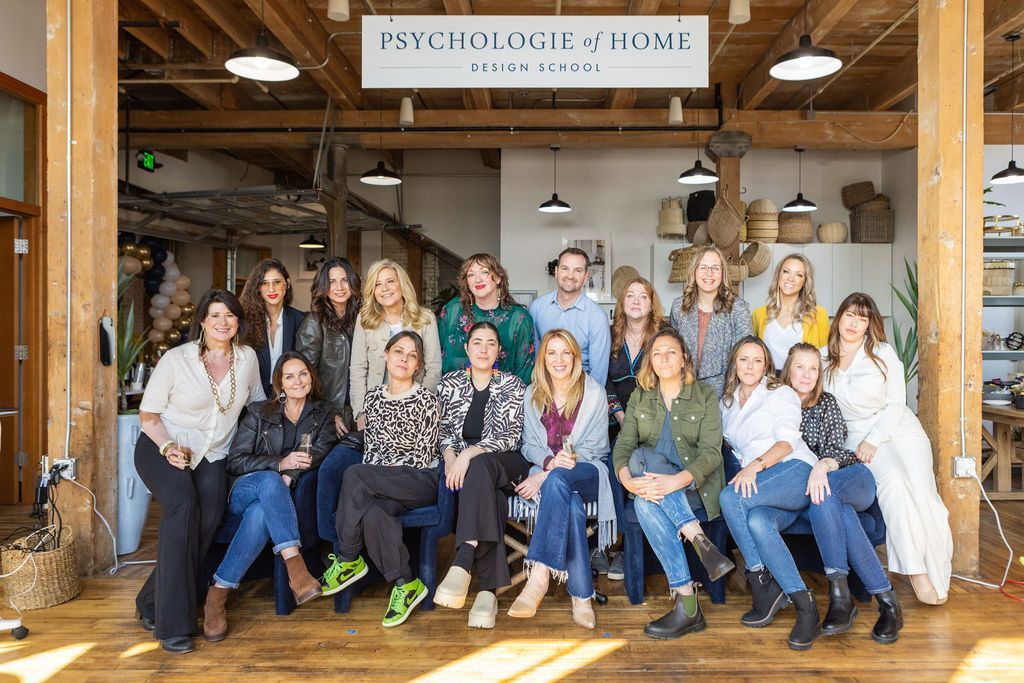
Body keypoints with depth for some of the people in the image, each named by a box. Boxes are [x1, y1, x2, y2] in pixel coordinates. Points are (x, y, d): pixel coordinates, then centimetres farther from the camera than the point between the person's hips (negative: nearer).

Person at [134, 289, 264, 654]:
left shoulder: (248, 357, 1)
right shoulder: (176, 359, -9)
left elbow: (257, 401, 19)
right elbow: (148, 414, -3)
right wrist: (168, 446, -19)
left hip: (211, 455, 3)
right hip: (162, 447, -3)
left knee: (209, 518, -24)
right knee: (183, 504, -32)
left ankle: (151, 604, -3)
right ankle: (173, 624, -25)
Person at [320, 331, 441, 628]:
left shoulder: (426, 399, -6)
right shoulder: (373, 396, 12)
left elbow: (423, 456, -9)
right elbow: (371, 448, 15)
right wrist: (369, 479, -5)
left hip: (421, 482, -4)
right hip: (380, 485, 5)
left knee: (354, 475, -29)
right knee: (373, 512, -33)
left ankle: (347, 560, -14)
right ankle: (405, 584, -20)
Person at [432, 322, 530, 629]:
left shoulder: (512, 385, 6)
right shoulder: (449, 383, 14)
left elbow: (512, 436, -5)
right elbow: (443, 429, 13)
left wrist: (470, 454, -19)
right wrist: (450, 456, -10)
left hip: (506, 463, -1)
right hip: (463, 465, 1)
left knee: (480, 468, -39)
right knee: (490, 495, -36)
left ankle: (462, 564, -53)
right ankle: (489, 590, -44)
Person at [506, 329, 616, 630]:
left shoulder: (594, 392, 2)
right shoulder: (533, 394, 10)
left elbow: (594, 448, -3)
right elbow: (530, 445, 9)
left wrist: (552, 472, -16)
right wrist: (550, 461, -18)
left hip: (587, 472, -1)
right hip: (547, 471, 2)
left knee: (558, 481, -40)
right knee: (571, 506, -36)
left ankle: (539, 574, -43)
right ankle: (581, 594, -32)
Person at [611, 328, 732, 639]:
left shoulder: (705, 396, 4)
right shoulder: (639, 398, 13)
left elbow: (711, 453, -9)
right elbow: (622, 446, 1)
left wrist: (675, 481, -28)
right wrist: (627, 480, -23)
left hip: (694, 486, -3)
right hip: (653, 481, 3)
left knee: (643, 480, -34)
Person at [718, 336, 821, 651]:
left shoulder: (780, 394, 12)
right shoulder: (726, 404, 29)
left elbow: (787, 441, -3)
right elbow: (729, 448, 27)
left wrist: (756, 465, -20)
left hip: (795, 471, -4)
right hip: (758, 486, 4)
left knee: (730, 497, -31)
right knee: (757, 522, -34)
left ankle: (761, 586, -22)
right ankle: (804, 607, -29)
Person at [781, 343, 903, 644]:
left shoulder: (826, 402, 7)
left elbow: (835, 449, -6)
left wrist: (822, 466, -29)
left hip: (854, 478, -1)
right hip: (818, 485, 1)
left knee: (823, 496, -37)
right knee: (840, 511, -36)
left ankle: (840, 592, -33)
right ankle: (885, 599, -31)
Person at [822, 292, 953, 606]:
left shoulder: (883, 353, 1)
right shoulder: (823, 358, 4)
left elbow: (896, 403, -2)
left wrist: (874, 440, -13)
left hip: (899, 429, 1)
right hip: (856, 436, 0)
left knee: (922, 493, -20)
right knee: (893, 481, -28)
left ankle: (937, 571, -7)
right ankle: (916, 571, -21)